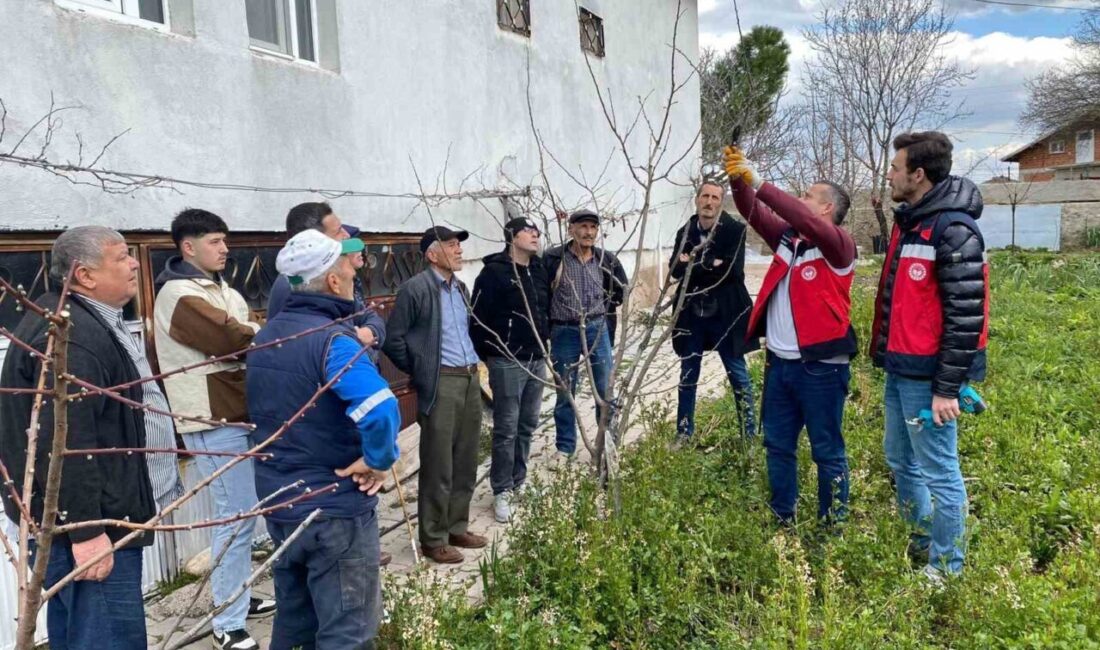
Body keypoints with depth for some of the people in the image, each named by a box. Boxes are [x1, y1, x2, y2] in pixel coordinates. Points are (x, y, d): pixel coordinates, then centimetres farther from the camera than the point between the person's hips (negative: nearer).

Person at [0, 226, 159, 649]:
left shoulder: (84, 321, 14)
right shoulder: (73, 336, -21)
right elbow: (64, 444, -27)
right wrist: (85, 529, -26)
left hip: (83, 515, 11)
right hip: (87, 522, -11)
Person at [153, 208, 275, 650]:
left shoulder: (220, 289, 17)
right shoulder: (180, 294, -14)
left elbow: (245, 337, 10)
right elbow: (235, 340, -23)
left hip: (237, 413, 9)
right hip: (214, 422, -9)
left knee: (242, 513, 17)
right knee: (237, 517, -5)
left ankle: (239, 598, 32)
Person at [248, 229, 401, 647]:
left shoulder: (266, 335, 6)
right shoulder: (333, 339, -21)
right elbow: (380, 410, -37)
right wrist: (378, 461, -21)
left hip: (278, 501, 8)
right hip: (334, 509, -8)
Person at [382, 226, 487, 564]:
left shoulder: (460, 287, 13)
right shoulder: (415, 288, -10)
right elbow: (393, 340, -8)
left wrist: (473, 362, 15)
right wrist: (419, 372, -2)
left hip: (471, 377, 7)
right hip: (441, 383, -7)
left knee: (466, 461, 14)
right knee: (438, 466, 1)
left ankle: (457, 527, 29)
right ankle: (433, 539, 14)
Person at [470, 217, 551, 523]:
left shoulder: (540, 270, 11)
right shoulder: (494, 272, -12)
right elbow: (479, 317, -15)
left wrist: (544, 342, 15)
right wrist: (485, 355, -13)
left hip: (537, 359, 7)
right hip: (507, 361, -7)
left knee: (528, 425, 14)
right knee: (506, 429, -1)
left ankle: (519, 482, 28)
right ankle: (501, 492, 10)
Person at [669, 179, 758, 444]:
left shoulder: (735, 230, -4)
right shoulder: (685, 231, 7)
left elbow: (733, 268, -18)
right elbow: (675, 268, -4)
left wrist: (694, 266, -13)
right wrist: (711, 266, -17)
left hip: (724, 314, -3)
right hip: (692, 314, 4)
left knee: (737, 374, 5)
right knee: (688, 375, 10)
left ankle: (750, 433, 15)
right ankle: (683, 433, 21)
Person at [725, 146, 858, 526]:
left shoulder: (839, 245, -9)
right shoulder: (787, 237, 10)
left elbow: (807, 221, -27)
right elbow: (753, 212, 3)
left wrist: (759, 184, -28)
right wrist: (738, 179, -14)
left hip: (821, 367, -7)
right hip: (779, 362, 7)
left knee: (827, 451, 5)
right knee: (778, 445, 15)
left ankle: (833, 525, 18)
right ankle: (782, 519, 29)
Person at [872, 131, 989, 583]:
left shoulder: (953, 231, -17)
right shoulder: (908, 222, 12)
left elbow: (966, 317, -20)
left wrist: (947, 388, -19)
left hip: (928, 377, -10)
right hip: (900, 371, 10)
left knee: (939, 473, 2)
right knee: (901, 462, 20)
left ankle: (945, 571, 18)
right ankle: (920, 546, 38)